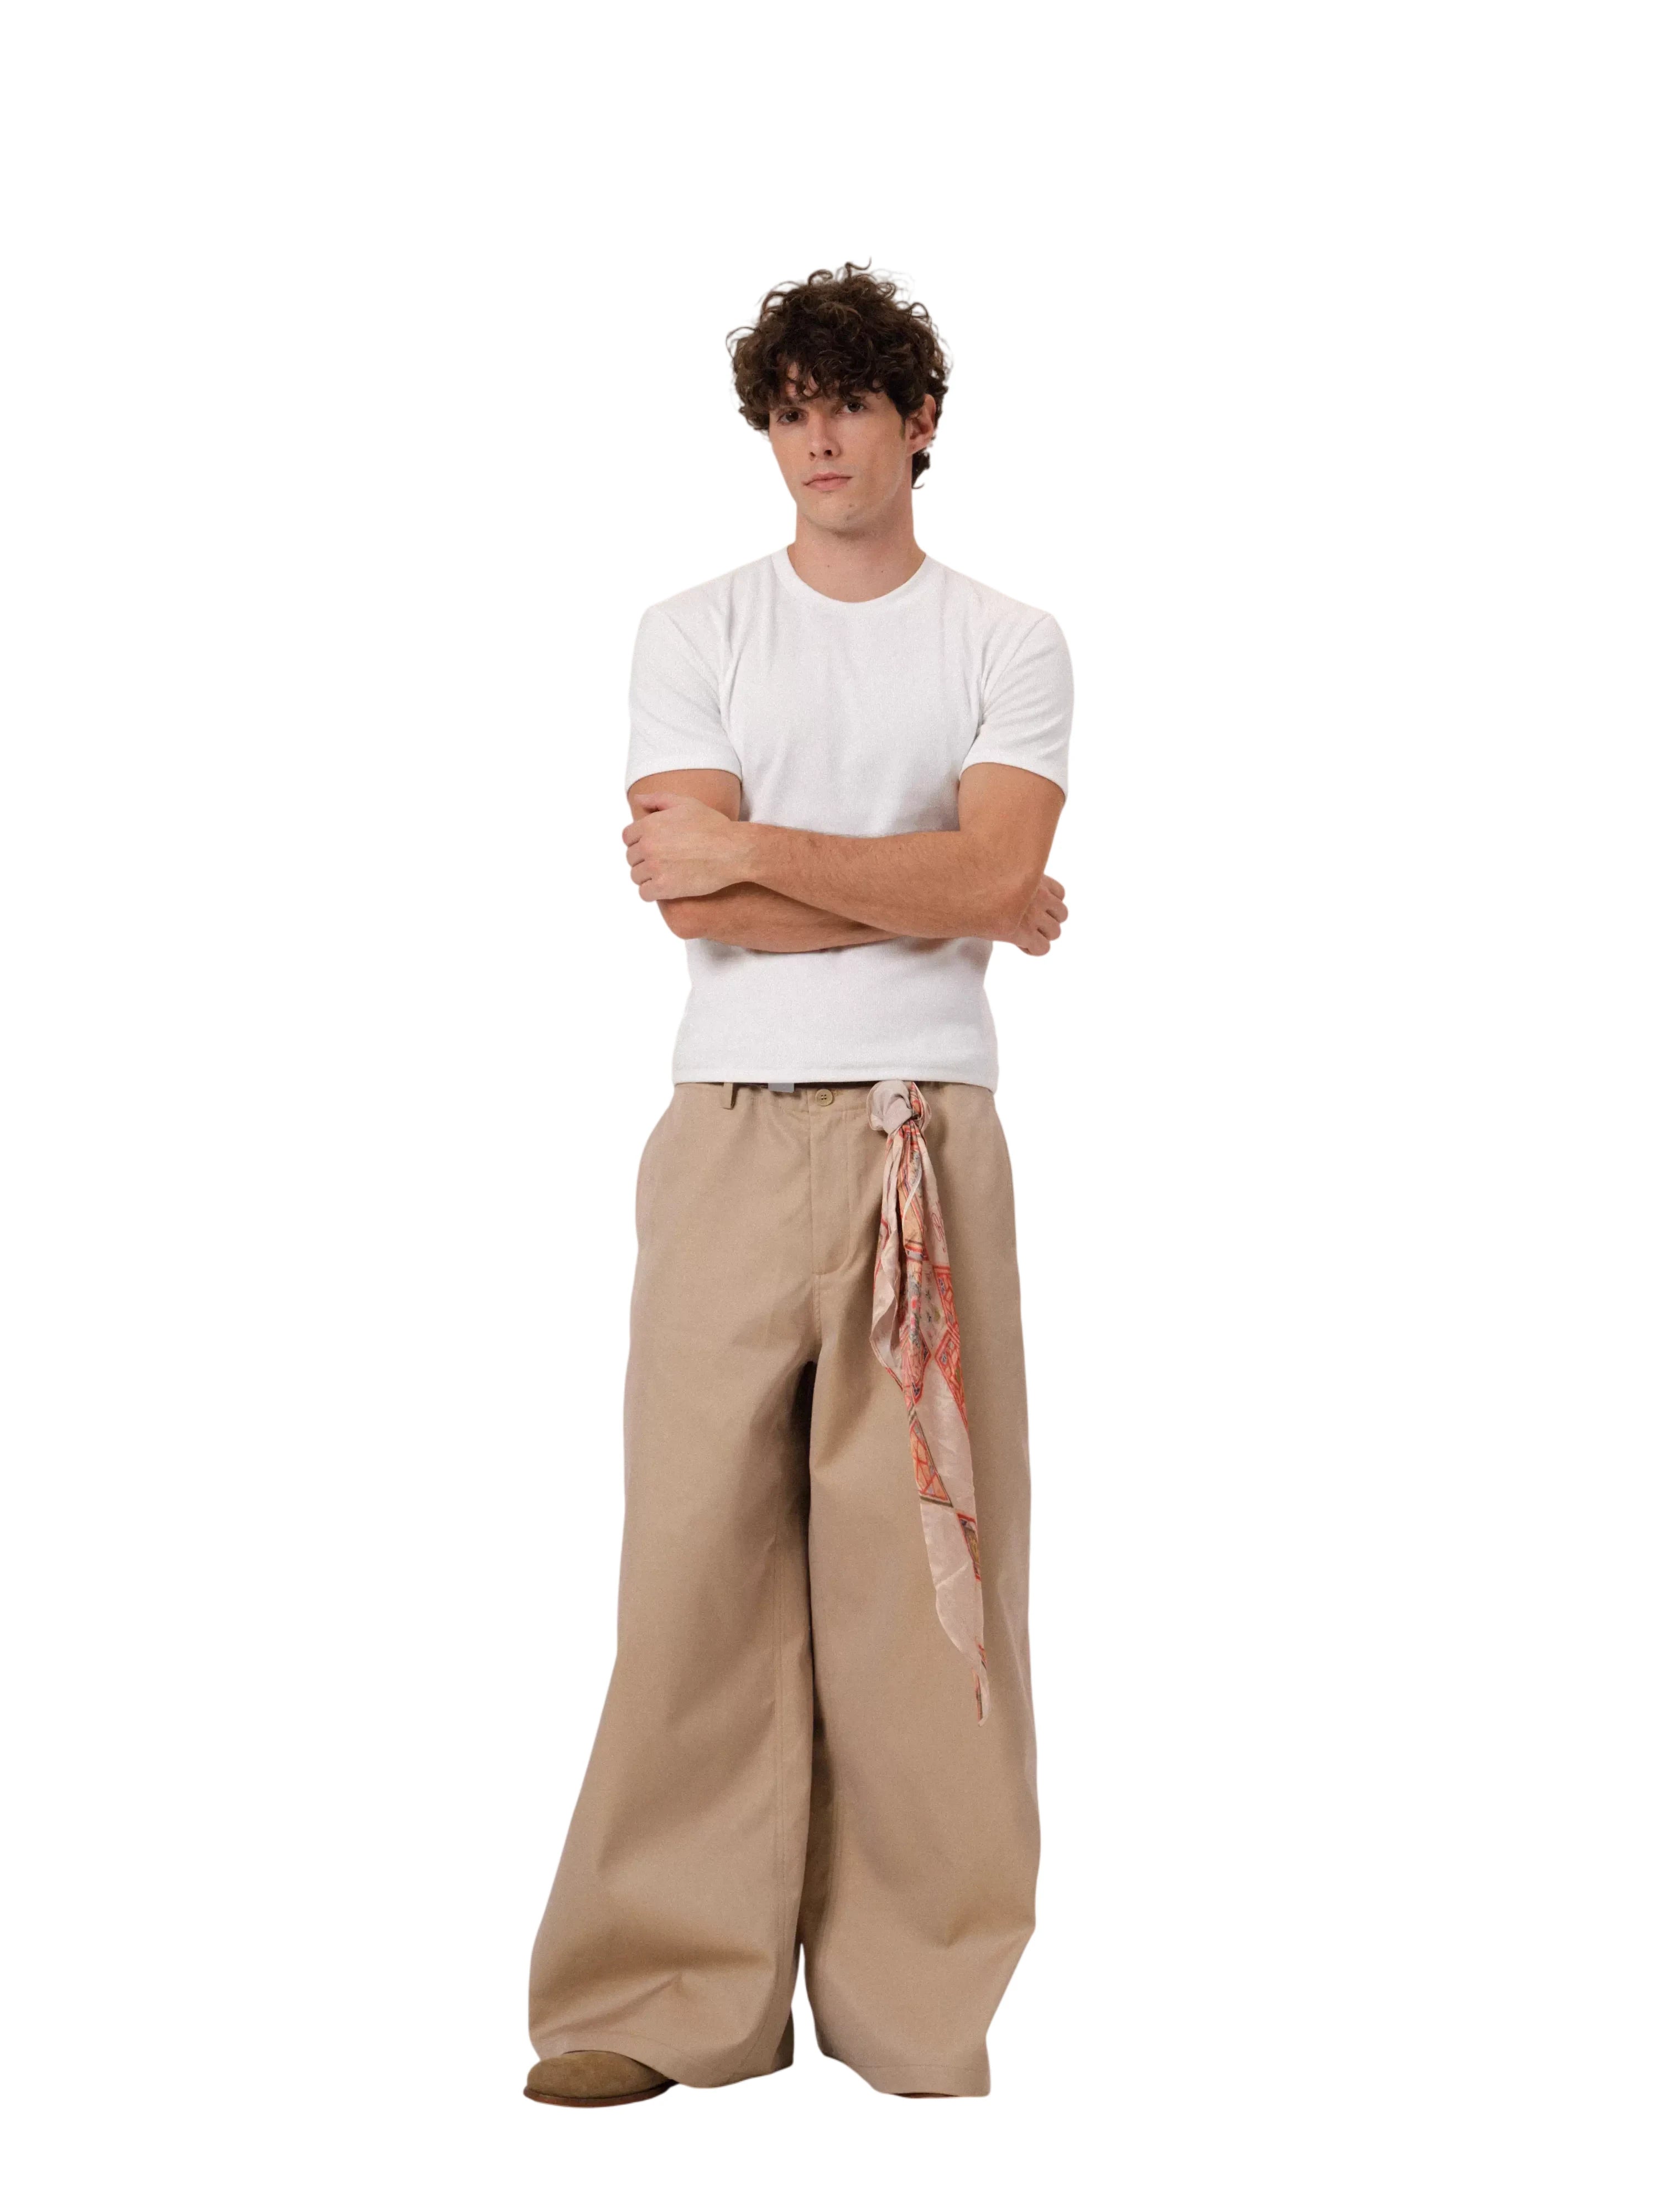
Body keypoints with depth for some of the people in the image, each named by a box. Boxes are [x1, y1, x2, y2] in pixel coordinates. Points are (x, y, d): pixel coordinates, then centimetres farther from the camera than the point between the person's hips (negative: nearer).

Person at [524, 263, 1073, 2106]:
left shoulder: (1009, 646, 10)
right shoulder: (692, 633, 10)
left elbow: (994, 868, -7)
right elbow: (694, 902, -4)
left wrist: (756, 848, -9)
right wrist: (951, 898, -4)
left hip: (928, 1135, 0)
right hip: (732, 1129, 0)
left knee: (923, 1548, -2)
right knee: (700, 1542, -3)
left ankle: (919, 2003, 7)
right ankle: (669, 1997, 3)